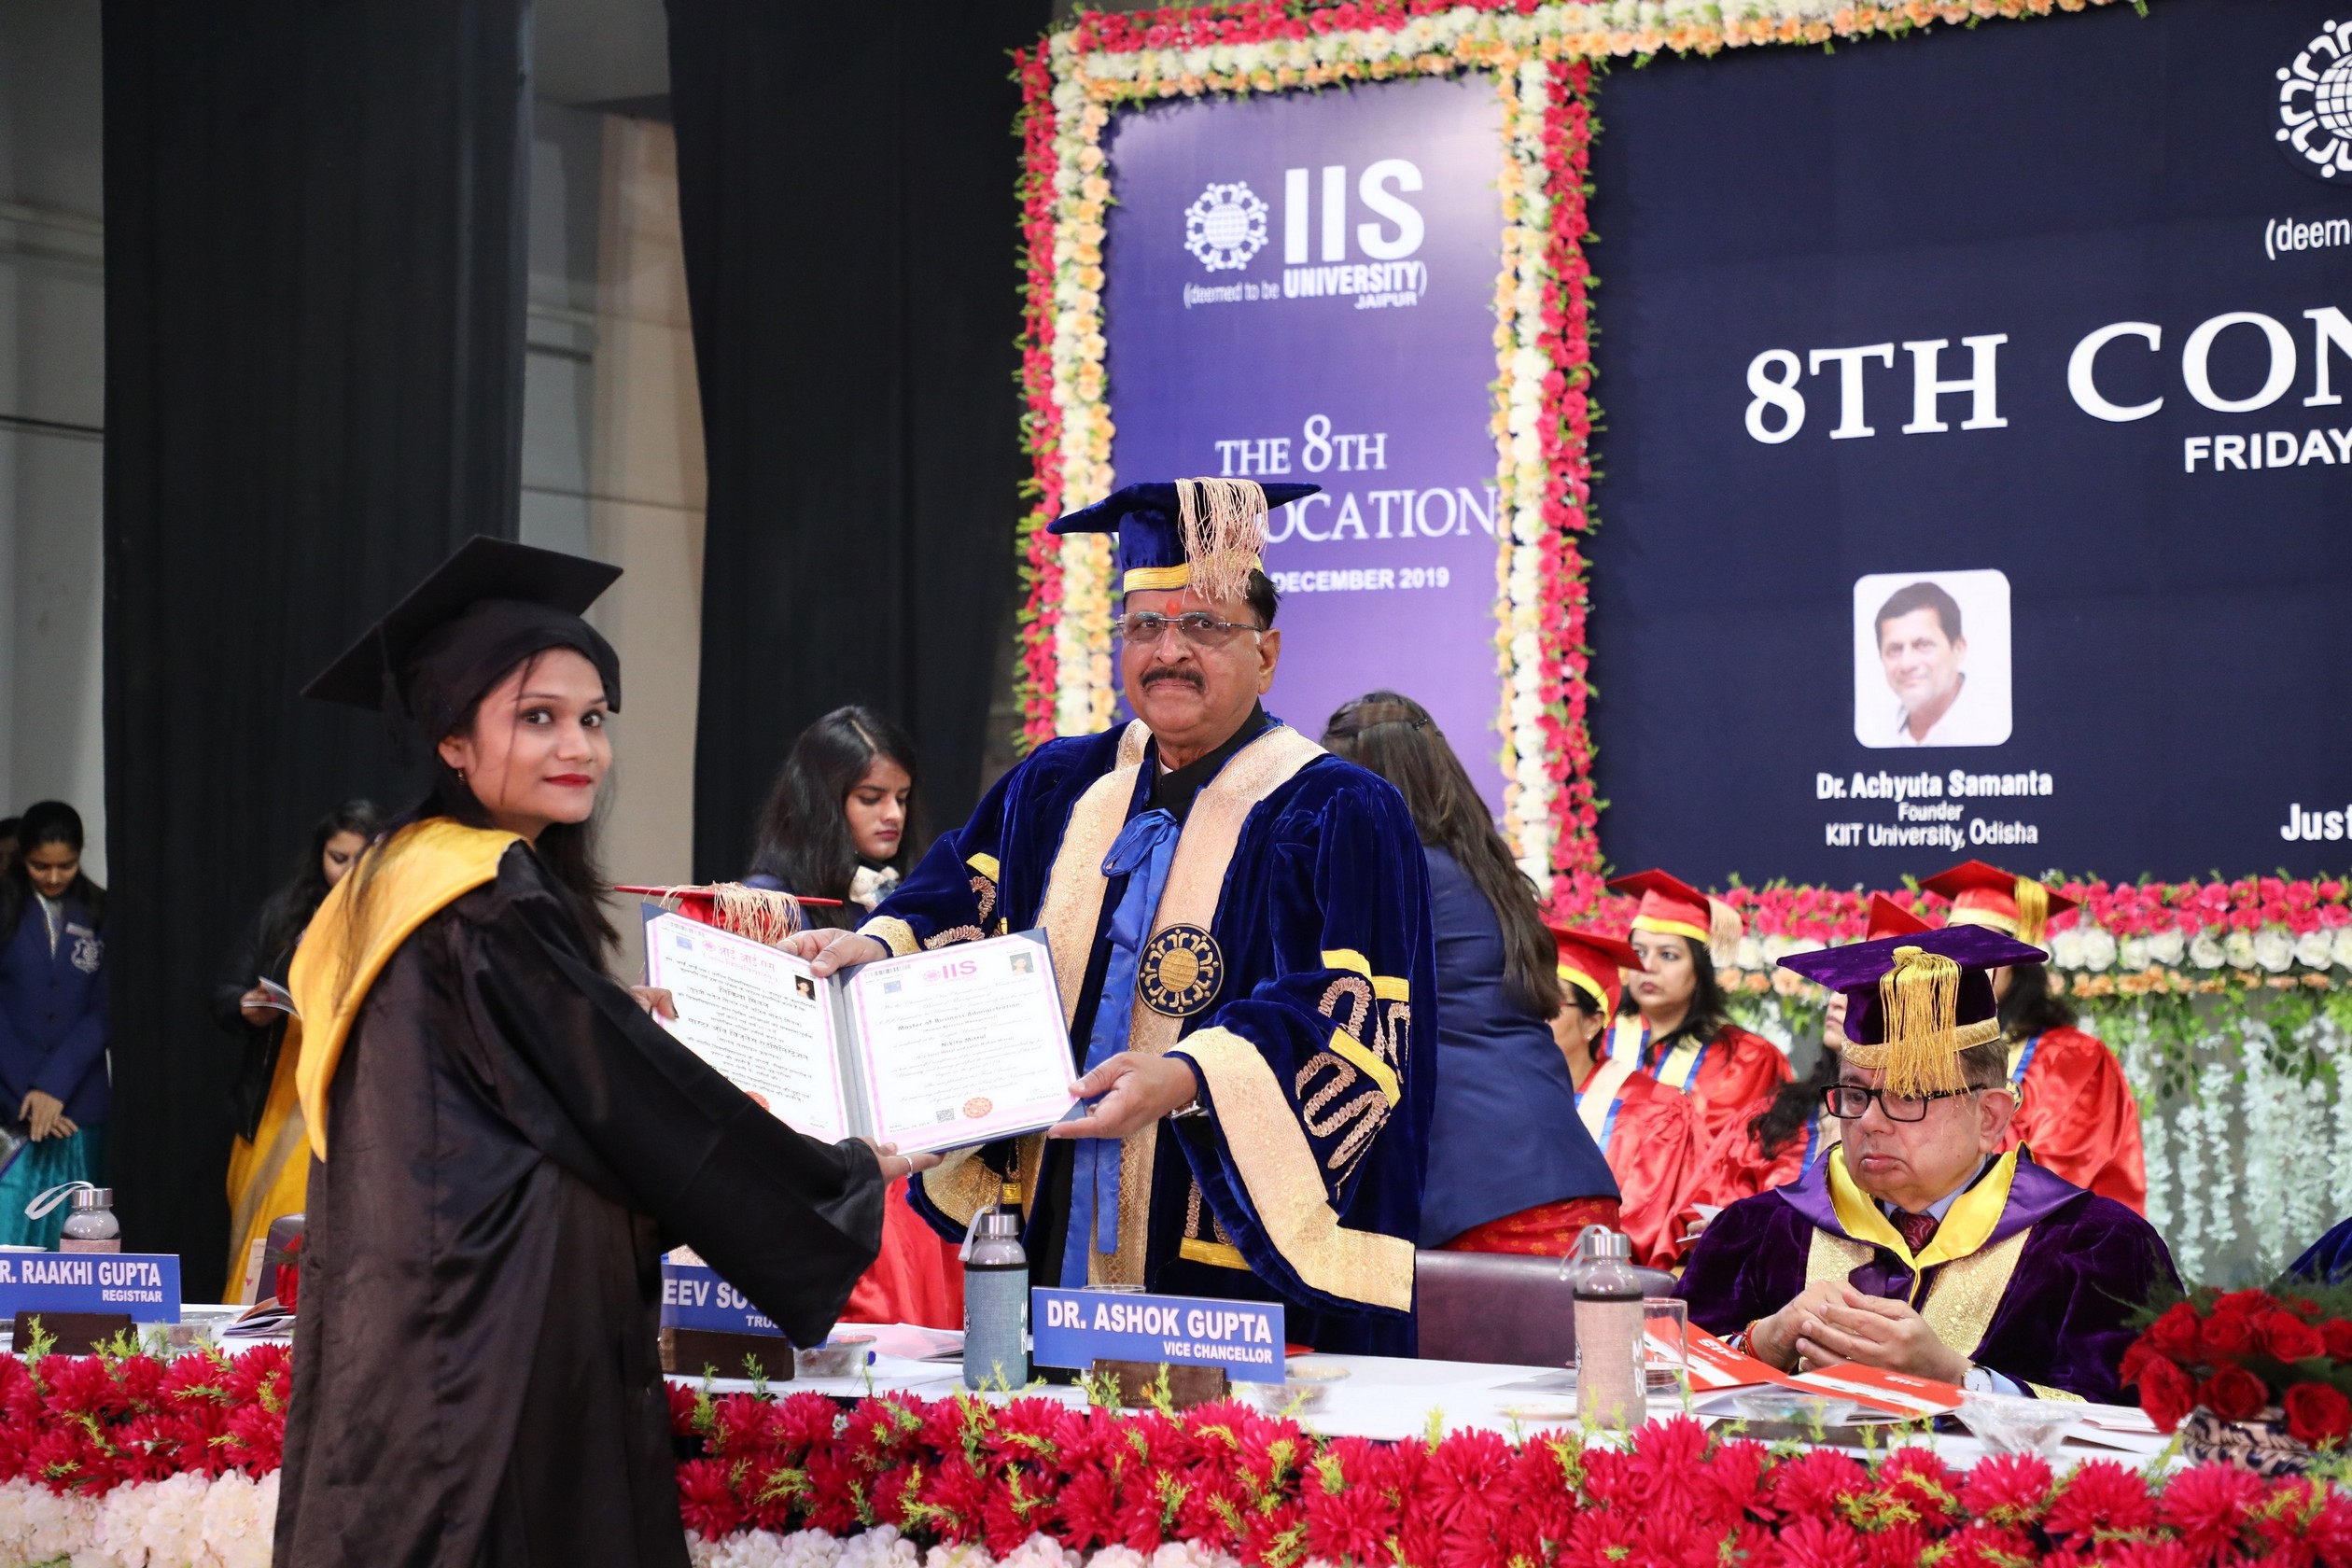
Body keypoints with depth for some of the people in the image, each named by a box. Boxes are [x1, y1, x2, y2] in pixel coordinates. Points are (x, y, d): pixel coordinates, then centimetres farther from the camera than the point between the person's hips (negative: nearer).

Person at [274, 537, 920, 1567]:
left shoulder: (400, 882, 14)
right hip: (493, 1352, -10)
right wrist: (851, 1177, 1)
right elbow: (640, 1095, -11)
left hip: (403, 1344, 10)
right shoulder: (496, 908, -15)